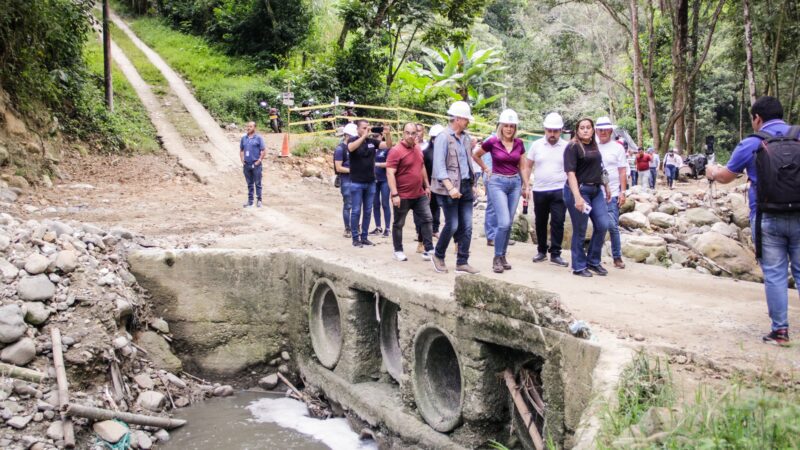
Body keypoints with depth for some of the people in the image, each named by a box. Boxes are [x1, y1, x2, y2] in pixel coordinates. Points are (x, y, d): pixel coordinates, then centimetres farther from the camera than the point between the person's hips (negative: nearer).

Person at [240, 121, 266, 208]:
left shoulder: (258, 138, -3)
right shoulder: (243, 138, 10)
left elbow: (264, 151, -4)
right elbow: (241, 150, 18)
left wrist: (259, 161, -9)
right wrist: (242, 160, 6)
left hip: (256, 165, -4)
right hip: (246, 165, 4)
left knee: (257, 184, -1)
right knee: (249, 184, 11)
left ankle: (259, 201, 6)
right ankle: (250, 201, 17)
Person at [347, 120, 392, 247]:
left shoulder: (372, 141, 5)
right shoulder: (353, 140, -6)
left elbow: (388, 145, -2)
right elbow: (351, 148, -29)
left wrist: (388, 134, -22)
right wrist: (364, 136, -35)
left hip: (370, 182, 5)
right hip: (356, 183, -5)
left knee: (368, 211, 9)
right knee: (356, 211, 0)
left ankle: (364, 237, 18)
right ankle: (355, 238, 7)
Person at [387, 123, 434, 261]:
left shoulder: (418, 148, 8)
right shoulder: (396, 150, -15)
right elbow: (390, 173, -20)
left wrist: (427, 186, 19)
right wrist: (394, 194, -25)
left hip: (420, 194, 7)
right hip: (402, 196, -7)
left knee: (427, 220, 5)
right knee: (399, 224, 7)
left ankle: (429, 250, 11)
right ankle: (398, 251, 20)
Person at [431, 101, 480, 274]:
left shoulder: (466, 138, 11)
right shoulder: (444, 137, -10)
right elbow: (439, 166, -15)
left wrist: (472, 184, 14)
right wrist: (450, 188, -24)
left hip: (465, 187, 7)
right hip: (449, 188, -7)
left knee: (466, 226, 4)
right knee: (452, 225, -3)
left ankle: (462, 263, 11)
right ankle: (438, 256, 19)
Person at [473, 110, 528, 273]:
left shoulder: (519, 144, 4)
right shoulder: (492, 142, -8)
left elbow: (522, 166, 13)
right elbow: (475, 156, 8)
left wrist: (526, 185, 9)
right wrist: (486, 169, 7)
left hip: (515, 183, 4)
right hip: (497, 183, -4)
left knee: (509, 223, 7)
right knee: (504, 222, -13)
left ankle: (503, 256, 18)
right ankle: (497, 258, -1)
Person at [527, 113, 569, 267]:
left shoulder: (566, 147, 1)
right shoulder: (536, 145, 4)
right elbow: (528, 166, 9)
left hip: (559, 191, -2)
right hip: (539, 190, 2)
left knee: (557, 222, -4)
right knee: (540, 222, 11)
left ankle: (555, 254, 4)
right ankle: (541, 251, 24)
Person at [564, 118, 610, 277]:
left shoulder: (594, 146, 14)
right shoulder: (573, 147, -7)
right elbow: (570, 173, -16)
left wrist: (605, 187, 23)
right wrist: (577, 197, -24)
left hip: (596, 190, 7)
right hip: (579, 190, -7)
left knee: (603, 225, 1)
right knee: (580, 230, 0)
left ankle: (593, 261, 18)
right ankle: (579, 266, 13)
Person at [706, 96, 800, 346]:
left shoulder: (751, 144, -2)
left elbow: (725, 177, 11)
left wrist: (712, 172, 31)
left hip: (768, 219, -2)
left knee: (774, 274, 5)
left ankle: (780, 330, 8)